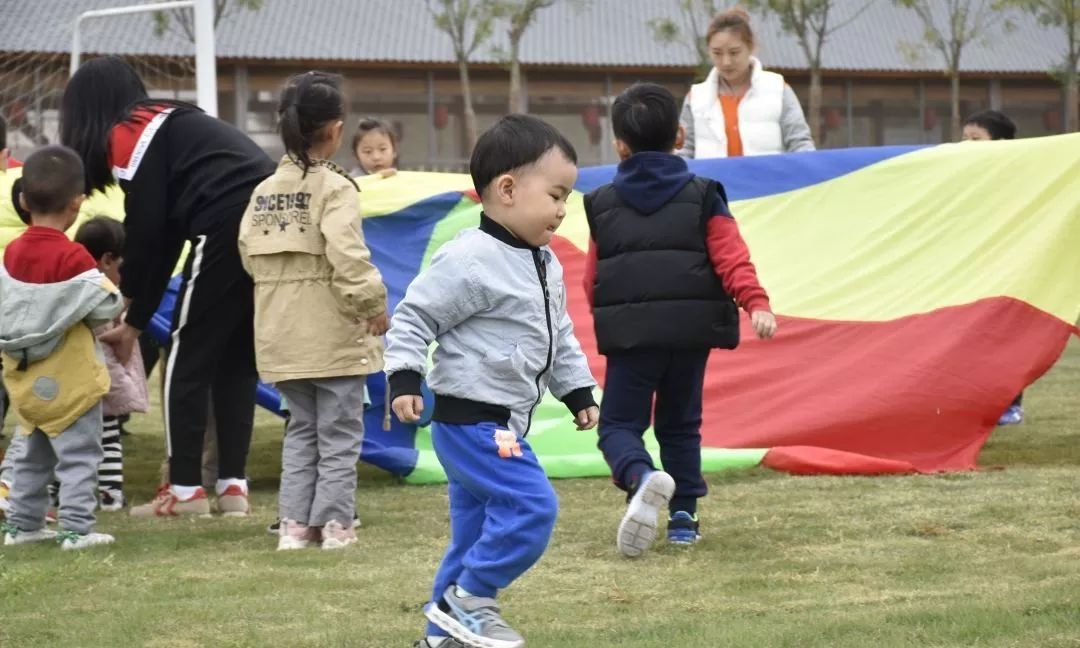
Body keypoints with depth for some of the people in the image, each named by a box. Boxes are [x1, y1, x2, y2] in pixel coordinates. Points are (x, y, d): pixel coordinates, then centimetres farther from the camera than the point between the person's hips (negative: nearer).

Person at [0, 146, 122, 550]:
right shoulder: (73, 257, -19)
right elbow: (107, 306, -17)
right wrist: (118, 303, 4)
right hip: (69, 379, -7)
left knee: (34, 455, 18)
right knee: (78, 455, -2)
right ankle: (75, 528, -5)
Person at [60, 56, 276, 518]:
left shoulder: (128, 135, 3)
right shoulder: (170, 125, 29)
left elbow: (145, 232, 1)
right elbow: (165, 237, 28)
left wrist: (132, 314, 16)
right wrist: (135, 322, 28)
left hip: (229, 228, -8)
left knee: (188, 358, 4)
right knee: (237, 360, 16)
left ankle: (185, 489, 6)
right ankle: (233, 485, 15)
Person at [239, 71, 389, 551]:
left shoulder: (264, 191, 7)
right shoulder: (334, 188, -12)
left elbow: (250, 255, 6)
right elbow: (348, 255, -22)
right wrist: (373, 304, -13)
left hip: (282, 332, 6)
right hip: (333, 331, -6)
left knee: (302, 427, 16)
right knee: (339, 431, 4)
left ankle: (295, 523, 12)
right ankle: (335, 522, 3)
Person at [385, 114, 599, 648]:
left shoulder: (545, 266, 12)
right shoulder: (469, 261, -17)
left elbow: (559, 336, 24)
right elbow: (413, 317, -16)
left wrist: (577, 391, 22)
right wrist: (404, 379, -23)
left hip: (504, 423, 10)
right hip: (470, 419, -10)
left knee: (477, 528, 12)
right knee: (531, 506, -17)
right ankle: (467, 598, -5)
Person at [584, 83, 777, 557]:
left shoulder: (602, 204, 8)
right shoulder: (702, 196, 5)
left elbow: (592, 277, 14)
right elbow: (731, 257, -7)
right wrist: (756, 304, -13)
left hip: (629, 333, -1)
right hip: (691, 327, 1)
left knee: (619, 423, 4)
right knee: (680, 424, 17)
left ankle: (642, 477, -27)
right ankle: (683, 513, 9)